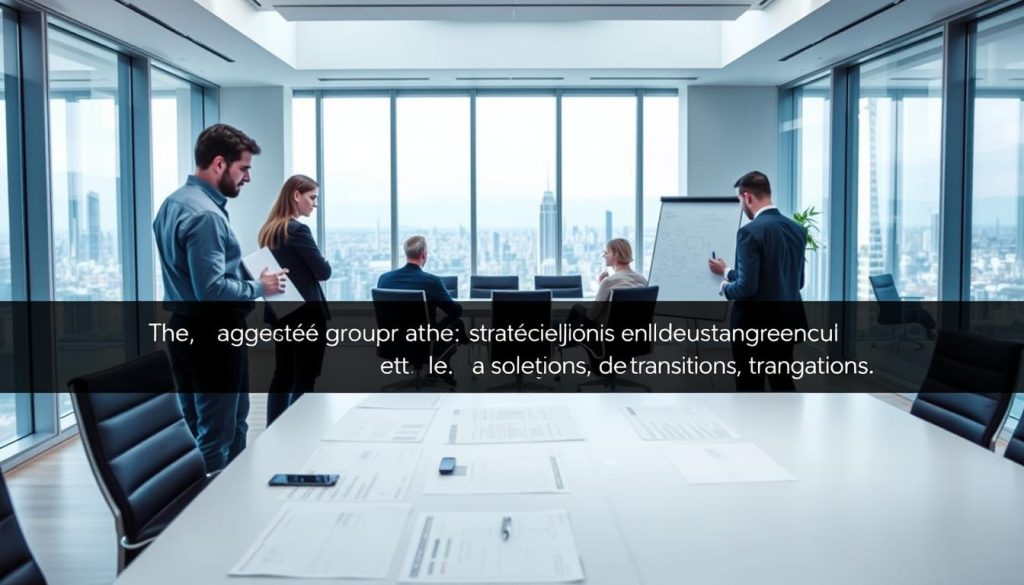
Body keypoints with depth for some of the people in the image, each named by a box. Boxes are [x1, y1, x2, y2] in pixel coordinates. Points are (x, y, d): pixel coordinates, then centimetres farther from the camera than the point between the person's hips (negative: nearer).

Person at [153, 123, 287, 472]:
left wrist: (246, 279, 14)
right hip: (213, 335, -10)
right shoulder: (206, 214, -21)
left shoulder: (173, 203, 11)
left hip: (183, 329, 10)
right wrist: (259, 287, -12)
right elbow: (212, 290, -27)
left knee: (197, 431, 18)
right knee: (216, 439, -1)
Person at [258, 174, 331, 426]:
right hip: (306, 314, -8)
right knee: (304, 381, 0)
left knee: (282, 376, 13)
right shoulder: (298, 230, -16)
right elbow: (323, 271, -13)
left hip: (282, 312, 8)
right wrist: (324, 263, 4)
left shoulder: (269, 230, 9)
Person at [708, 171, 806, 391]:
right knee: (783, 383, 17)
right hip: (786, 321, 7)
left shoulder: (750, 231, -18)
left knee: (751, 389, 5)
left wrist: (725, 287, 2)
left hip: (755, 324, -7)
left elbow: (747, 287, -23)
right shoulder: (797, 229, 7)